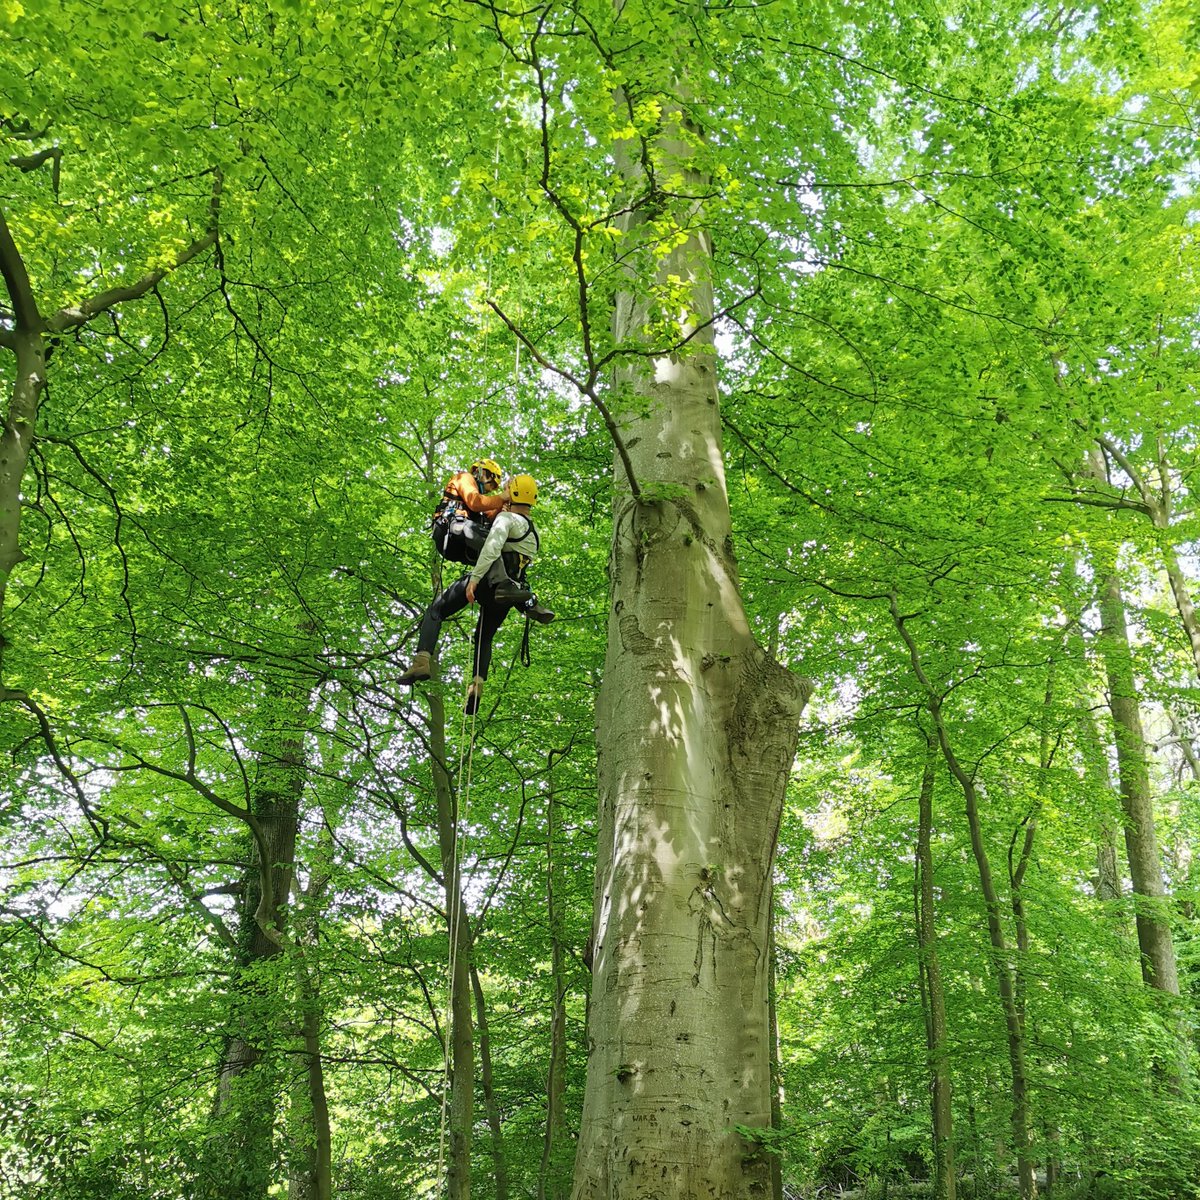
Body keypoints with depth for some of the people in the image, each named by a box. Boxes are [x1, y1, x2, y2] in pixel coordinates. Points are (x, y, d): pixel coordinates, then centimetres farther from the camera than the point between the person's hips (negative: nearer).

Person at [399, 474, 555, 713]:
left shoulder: (506, 518, -5)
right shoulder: (534, 531, 20)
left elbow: (492, 547, -22)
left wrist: (474, 578, -27)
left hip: (485, 581, -7)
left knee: (435, 611, 3)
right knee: (484, 638, 21)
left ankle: (422, 660, -16)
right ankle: (478, 683, -1)